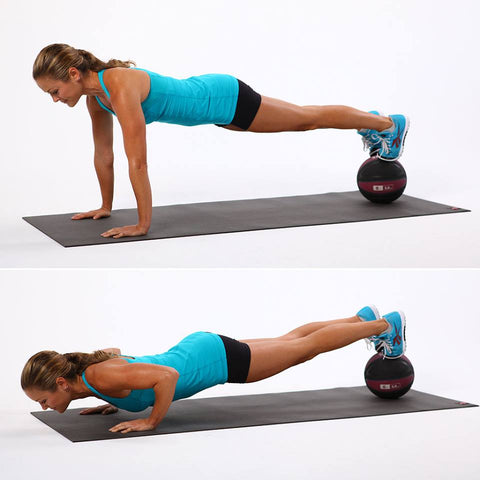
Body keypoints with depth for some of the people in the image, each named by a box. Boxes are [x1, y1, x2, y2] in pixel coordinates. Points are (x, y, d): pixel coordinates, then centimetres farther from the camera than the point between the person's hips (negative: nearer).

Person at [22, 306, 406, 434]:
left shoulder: (101, 377, -31)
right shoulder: (87, 367, -6)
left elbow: (167, 375, -39)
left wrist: (151, 421, -30)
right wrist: (113, 404, 9)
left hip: (214, 358, -7)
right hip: (196, 349, 7)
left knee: (305, 348, 10)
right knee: (289, 344, 24)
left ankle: (384, 326, 26)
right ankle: (363, 317, 40)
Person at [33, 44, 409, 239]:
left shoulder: (120, 88, -36)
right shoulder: (95, 92, -10)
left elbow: (138, 162, -37)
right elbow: (103, 152, 4)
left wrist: (143, 224, -34)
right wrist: (106, 206, 8)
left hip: (224, 99, -7)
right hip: (206, 97, 7)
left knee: (309, 119, 13)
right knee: (301, 119, 27)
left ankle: (390, 124, 35)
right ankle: (372, 122, 49)